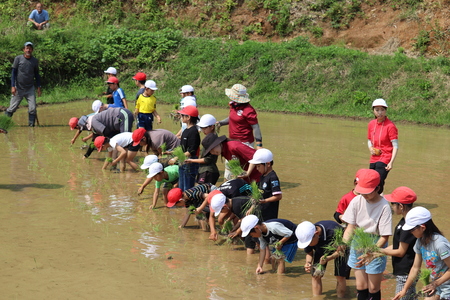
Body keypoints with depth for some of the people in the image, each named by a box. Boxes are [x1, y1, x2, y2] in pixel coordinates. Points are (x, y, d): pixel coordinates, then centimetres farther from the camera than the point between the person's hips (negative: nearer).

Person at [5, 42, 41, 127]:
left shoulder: (35, 61, 5)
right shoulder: (18, 58, -2)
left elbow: (37, 74, 14)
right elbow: (13, 73, -1)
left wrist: (38, 87, 8)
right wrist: (13, 86, -9)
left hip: (30, 89, 2)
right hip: (18, 88, -2)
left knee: (32, 109, -7)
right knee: (12, 108, -2)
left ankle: (31, 125, 1)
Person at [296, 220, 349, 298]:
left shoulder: (333, 231, -43)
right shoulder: (307, 236, -28)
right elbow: (309, 253, -10)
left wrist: (328, 258, -46)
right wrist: (308, 262, -32)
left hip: (339, 249, -4)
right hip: (321, 250, 4)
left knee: (340, 276, -13)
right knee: (315, 276, -5)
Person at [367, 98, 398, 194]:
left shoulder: (390, 125, -11)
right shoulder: (371, 124, 8)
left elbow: (395, 146, -11)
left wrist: (391, 162, -20)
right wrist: (370, 148, 0)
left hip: (385, 159, -7)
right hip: (373, 160, 7)